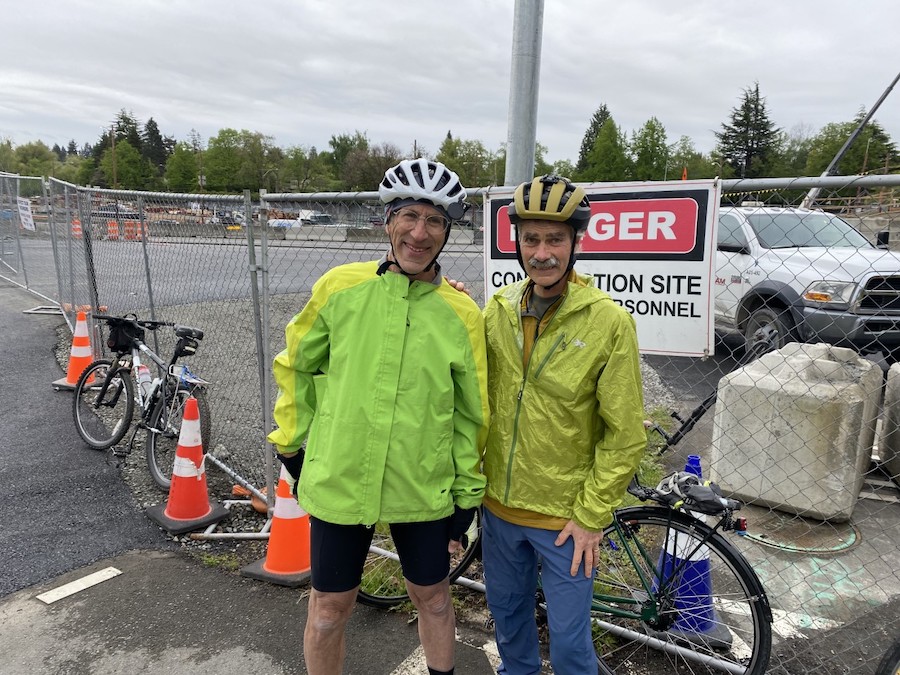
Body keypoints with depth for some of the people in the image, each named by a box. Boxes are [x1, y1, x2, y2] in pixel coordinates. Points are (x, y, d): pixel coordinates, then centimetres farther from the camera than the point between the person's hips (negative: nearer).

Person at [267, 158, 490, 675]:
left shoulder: (463, 314, -8)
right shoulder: (339, 286, -6)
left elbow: (473, 413, 1)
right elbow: (296, 365, 7)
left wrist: (468, 492, 4)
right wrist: (292, 441, 9)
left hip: (424, 491, 0)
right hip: (338, 481, 0)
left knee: (433, 597, 20)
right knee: (331, 607, 15)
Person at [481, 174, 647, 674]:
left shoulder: (609, 322, -17)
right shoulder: (498, 310, -4)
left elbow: (626, 435, -13)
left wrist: (591, 516, -11)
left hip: (566, 515, -4)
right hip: (500, 504, 5)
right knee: (507, 612, 25)